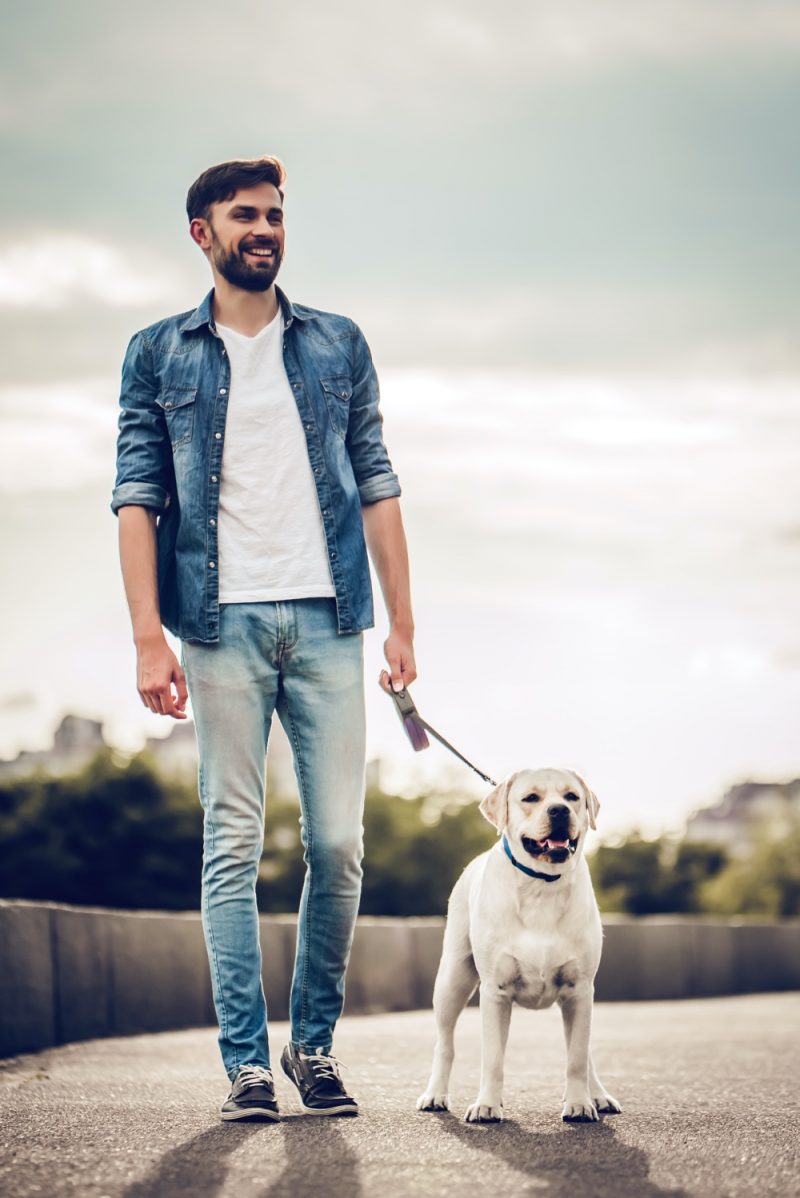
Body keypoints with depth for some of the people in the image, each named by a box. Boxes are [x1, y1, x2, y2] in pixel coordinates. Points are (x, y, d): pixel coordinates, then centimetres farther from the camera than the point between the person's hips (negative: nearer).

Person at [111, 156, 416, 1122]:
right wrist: (149, 638, -8)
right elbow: (137, 497, 2)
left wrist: (402, 623, 5)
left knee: (338, 842, -1)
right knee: (233, 843, -2)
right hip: (222, 621, -2)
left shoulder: (338, 346, 14)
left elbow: (376, 486, 12)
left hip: (326, 620, 2)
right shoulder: (159, 354, 9)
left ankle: (314, 1043, 13)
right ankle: (246, 1062, 2)